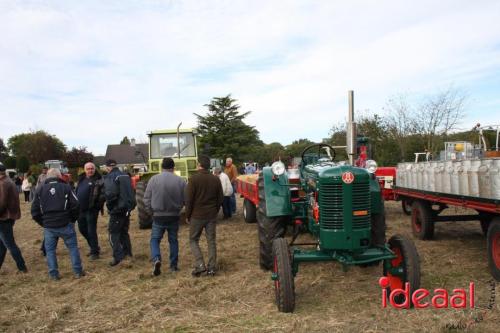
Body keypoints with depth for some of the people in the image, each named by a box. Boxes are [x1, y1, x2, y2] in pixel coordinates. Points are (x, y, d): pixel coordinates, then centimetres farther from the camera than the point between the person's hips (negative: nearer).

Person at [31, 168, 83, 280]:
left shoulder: (40, 189, 4)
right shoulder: (65, 187, -4)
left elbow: (35, 211, 4)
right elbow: (75, 205, -7)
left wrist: (43, 223, 15)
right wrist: (72, 219, 7)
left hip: (48, 226, 2)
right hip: (65, 224, -2)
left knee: (50, 250, 14)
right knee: (73, 247, 9)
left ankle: (53, 274, 15)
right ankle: (78, 271, 11)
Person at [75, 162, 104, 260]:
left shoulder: (99, 180, -9)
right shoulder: (81, 179, 13)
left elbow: (103, 193, -15)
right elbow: (76, 192, 22)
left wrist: (99, 203, -21)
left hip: (91, 210, -8)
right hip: (80, 209, 8)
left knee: (91, 231, -3)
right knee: (82, 229, 17)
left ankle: (95, 252, 10)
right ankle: (94, 247, 34)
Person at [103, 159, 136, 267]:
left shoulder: (110, 177, -14)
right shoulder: (126, 176, 11)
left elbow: (110, 194, -25)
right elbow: (131, 192, 16)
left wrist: (109, 205, -9)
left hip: (117, 210, -8)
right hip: (127, 209, 8)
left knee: (113, 233, -1)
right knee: (124, 231, 20)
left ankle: (118, 256, -8)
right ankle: (128, 252, 27)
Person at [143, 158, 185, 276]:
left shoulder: (154, 179, -7)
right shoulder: (180, 181, -7)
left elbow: (147, 199, -4)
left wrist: (151, 210, 12)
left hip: (158, 216, -1)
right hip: (174, 216, 1)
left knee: (155, 239, 11)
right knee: (173, 240, 15)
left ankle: (156, 259, -12)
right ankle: (174, 265, 20)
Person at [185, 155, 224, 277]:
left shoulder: (194, 179, -11)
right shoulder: (216, 179, 4)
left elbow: (189, 199, -11)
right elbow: (220, 198, 8)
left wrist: (187, 215, -1)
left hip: (197, 215, -4)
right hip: (212, 215, 4)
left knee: (193, 240, 9)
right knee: (211, 241, 10)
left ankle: (200, 265, -3)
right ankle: (211, 268, 11)